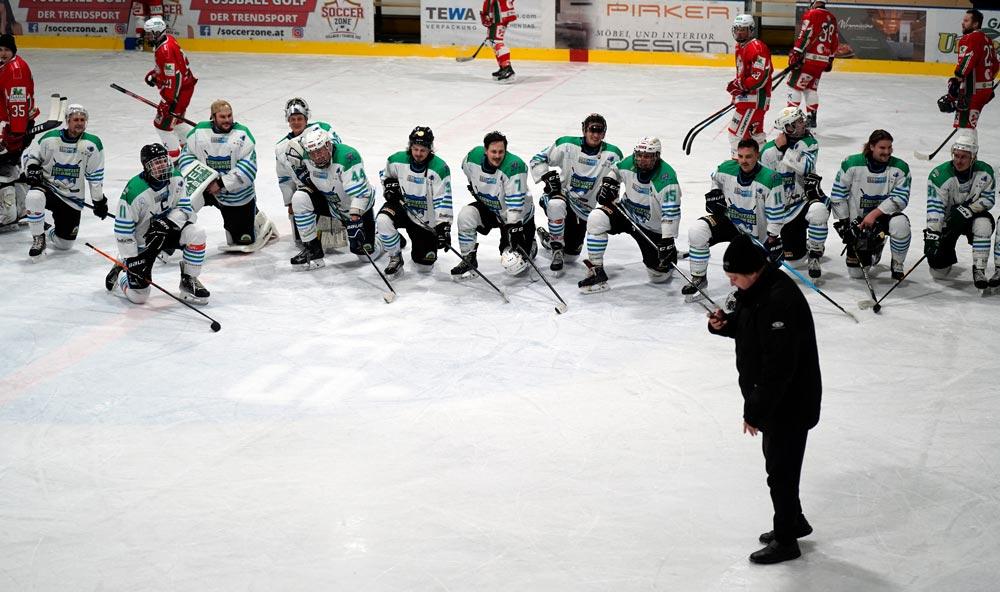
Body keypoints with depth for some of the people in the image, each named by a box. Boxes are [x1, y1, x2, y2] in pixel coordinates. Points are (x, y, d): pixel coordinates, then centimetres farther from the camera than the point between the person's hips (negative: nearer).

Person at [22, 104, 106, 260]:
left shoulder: (92, 144, -7)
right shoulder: (50, 138, -9)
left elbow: (96, 175, 1)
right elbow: (30, 155, 7)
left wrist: (99, 200, 3)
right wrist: (32, 169, -14)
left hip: (72, 198, 2)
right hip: (47, 187, -1)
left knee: (64, 244, 4)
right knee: (34, 198, -39)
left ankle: (50, 235, 45)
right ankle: (38, 239, -14)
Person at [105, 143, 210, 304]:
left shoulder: (176, 178, -11)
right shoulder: (134, 191, -28)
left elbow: (185, 208, -6)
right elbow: (122, 230, -22)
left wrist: (168, 222, -27)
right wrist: (130, 260, -22)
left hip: (166, 232, 5)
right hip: (141, 242, -5)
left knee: (196, 233, -24)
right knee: (138, 296, -8)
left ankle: (189, 281, -4)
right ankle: (118, 276, 28)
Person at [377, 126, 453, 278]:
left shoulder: (439, 168, -20)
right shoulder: (397, 160, -12)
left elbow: (443, 201, -21)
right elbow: (386, 173, 13)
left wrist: (443, 226, -27)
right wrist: (390, 184, -8)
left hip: (427, 220, -1)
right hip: (402, 206, 1)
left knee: (424, 266, 0)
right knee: (383, 220, -34)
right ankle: (395, 259, -9)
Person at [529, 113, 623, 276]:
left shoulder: (611, 154, -9)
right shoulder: (567, 145, -13)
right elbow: (537, 160, -6)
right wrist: (547, 176, -21)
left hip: (585, 208, 3)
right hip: (561, 194, -3)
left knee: (571, 252, 9)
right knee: (556, 205, -41)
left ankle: (548, 237, 44)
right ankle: (557, 252, -21)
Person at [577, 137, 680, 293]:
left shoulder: (666, 178, -28)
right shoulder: (629, 163, -12)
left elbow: (671, 213, -30)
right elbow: (616, 170, 13)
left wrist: (667, 242, -35)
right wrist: (609, 183, -7)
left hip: (653, 229, -4)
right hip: (626, 211, 4)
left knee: (659, 276, 0)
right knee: (596, 218, -25)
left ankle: (670, 257, 38)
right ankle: (596, 272, -17)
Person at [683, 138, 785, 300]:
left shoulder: (771, 180, -23)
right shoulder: (727, 169, -10)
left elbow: (776, 214, -17)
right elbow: (715, 178, 17)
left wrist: (773, 239, -18)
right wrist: (714, 193, 0)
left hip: (754, 235, -3)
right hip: (728, 219, 3)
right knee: (697, 231, -23)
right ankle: (698, 278, -8)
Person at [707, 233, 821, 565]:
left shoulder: (780, 301, -31)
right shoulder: (754, 288, 0)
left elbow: (779, 367, -31)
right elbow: (745, 324, 18)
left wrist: (755, 412, -25)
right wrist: (723, 323, -6)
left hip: (790, 402, -10)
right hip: (772, 395, 10)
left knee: (780, 470, 4)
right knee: (777, 461, 24)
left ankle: (786, 541, 20)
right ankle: (795, 522, 42)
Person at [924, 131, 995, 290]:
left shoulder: (985, 172, -15)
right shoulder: (940, 175, -23)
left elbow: (988, 199, -9)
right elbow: (935, 207, -27)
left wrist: (967, 209, -26)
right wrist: (932, 235, -35)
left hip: (972, 217, 1)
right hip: (946, 221, -1)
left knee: (984, 223, -36)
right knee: (938, 272, -5)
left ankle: (979, 270, -24)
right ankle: (948, 255, 34)